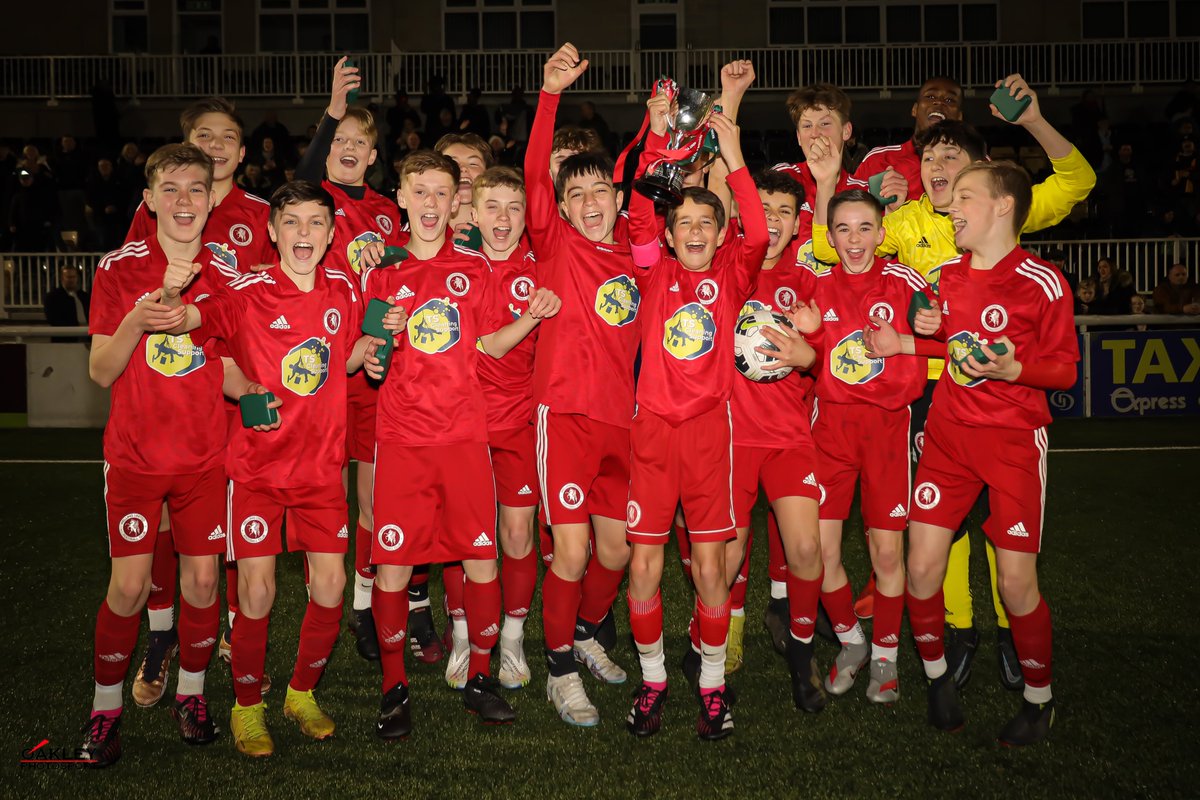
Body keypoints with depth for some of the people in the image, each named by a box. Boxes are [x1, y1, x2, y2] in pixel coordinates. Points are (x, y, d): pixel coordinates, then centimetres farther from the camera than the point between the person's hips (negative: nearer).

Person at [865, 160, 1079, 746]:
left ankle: (1039, 697, 21)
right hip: (948, 433, 5)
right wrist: (908, 341, 5)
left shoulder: (1041, 282, -10)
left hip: (1014, 439, -5)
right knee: (921, 566, 0)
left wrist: (1013, 369, -23)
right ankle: (937, 677, 24)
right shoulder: (949, 273, 8)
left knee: (1016, 581, -3)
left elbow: (1065, 368, -5)